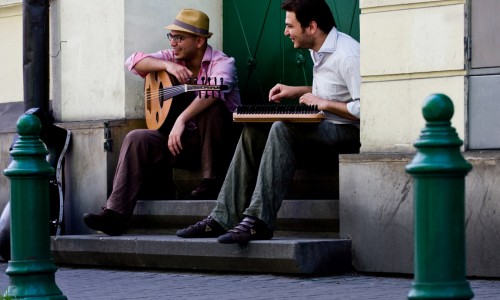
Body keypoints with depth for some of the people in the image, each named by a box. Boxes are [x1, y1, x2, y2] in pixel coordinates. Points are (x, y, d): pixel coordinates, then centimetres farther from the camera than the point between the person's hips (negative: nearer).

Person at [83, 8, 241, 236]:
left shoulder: (221, 63, -12)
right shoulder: (173, 58, 7)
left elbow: (213, 91, -33)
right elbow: (133, 62, -2)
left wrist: (182, 119, -45)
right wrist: (168, 65, -17)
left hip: (218, 138, -5)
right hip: (184, 138, 5)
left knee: (210, 107, -35)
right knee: (137, 140, -18)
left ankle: (212, 182, -24)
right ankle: (115, 213, -26)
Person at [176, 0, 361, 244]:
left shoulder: (347, 55, -19)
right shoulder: (318, 51, 13)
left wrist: (324, 103, -18)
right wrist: (298, 91, 16)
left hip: (349, 131, -10)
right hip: (321, 127, 10)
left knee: (282, 130, -31)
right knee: (254, 132, -2)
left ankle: (259, 222, -34)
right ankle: (223, 219, -8)